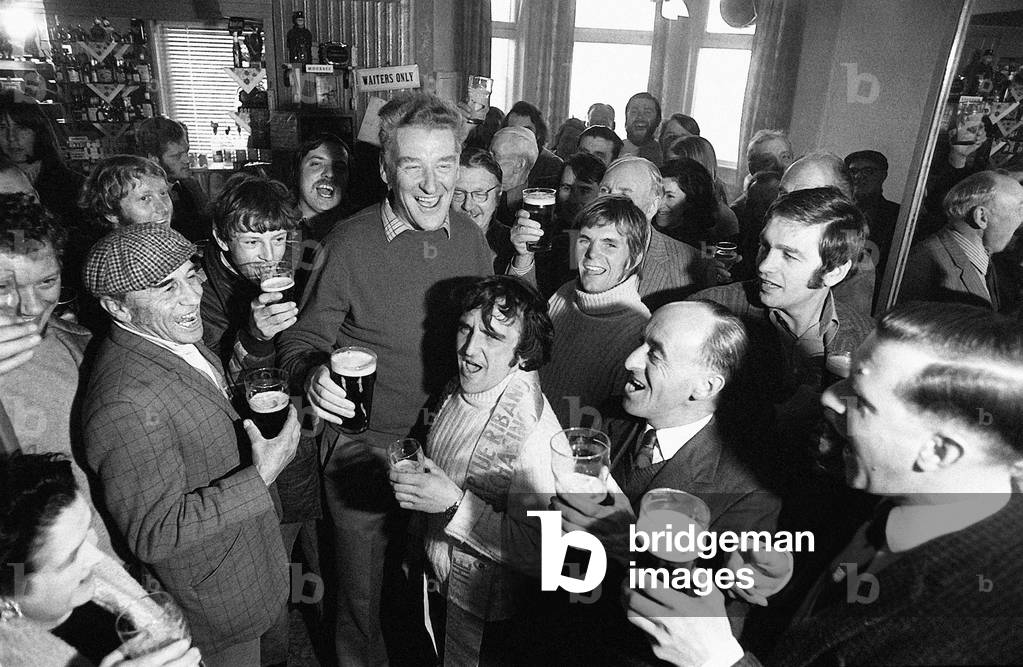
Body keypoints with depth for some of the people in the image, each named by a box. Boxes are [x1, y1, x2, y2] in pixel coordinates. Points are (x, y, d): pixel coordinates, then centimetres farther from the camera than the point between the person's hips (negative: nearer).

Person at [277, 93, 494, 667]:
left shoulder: (471, 238, -3)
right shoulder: (350, 243, -16)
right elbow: (303, 339, -7)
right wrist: (312, 376, -27)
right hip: (365, 445, -3)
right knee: (362, 599, 17)